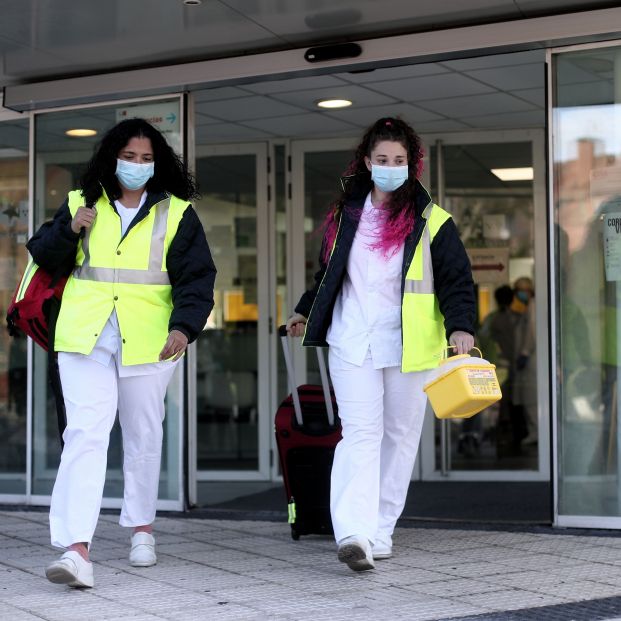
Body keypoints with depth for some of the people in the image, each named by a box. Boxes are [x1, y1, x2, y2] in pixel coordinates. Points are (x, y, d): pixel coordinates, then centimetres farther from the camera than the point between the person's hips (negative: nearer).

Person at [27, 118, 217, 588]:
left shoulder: (176, 213, 4)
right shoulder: (81, 204, 8)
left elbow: (196, 277, -3)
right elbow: (44, 258, 10)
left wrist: (185, 326, -20)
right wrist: (70, 230, -10)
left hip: (147, 340, 1)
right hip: (85, 337, 0)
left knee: (144, 436, 13)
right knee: (85, 435, -13)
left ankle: (142, 527, 32)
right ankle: (77, 549, -20)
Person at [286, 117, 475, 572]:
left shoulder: (432, 222, 0)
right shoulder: (345, 215, 10)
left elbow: (457, 280, -4)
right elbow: (328, 273, 25)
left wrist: (460, 326, -20)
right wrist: (305, 311, 32)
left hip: (408, 346, -1)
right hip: (352, 344, 1)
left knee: (400, 435, 6)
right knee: (360, 432, -11)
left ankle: (380, 531, 17)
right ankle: (355, 533, -22)